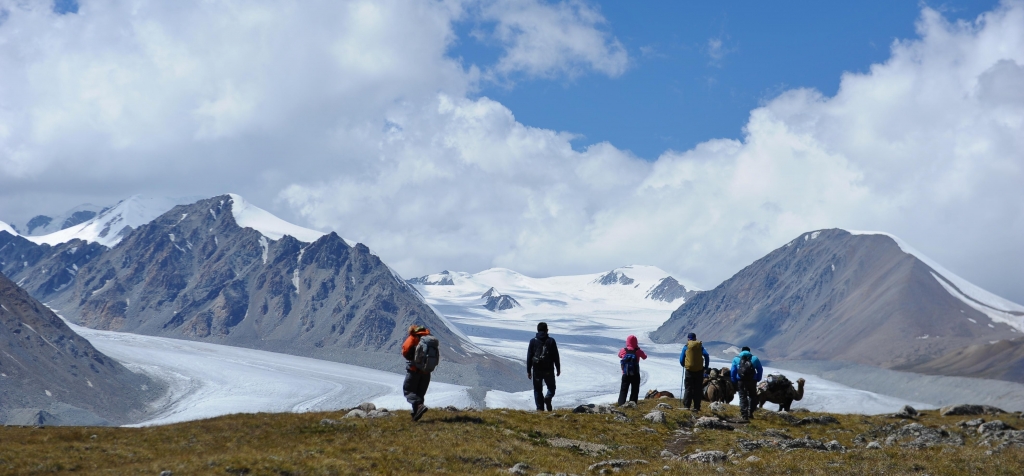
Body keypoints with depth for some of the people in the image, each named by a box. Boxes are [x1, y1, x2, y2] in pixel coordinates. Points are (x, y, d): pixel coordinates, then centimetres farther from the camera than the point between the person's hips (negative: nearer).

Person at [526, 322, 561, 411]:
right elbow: (556, 356, 2)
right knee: (551, 387, 14)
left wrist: (528, 371, 6)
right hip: (549, 370, 0)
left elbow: (529, 357, 1)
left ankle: (540, 408, -1)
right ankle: (548, 398, -17)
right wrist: (558, 369, 10)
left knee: (537, 390, 9)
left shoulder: (533, 341, 1)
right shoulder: (551, 341, 1)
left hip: (537, 370, 0)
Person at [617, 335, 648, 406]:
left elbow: (619, 355, 16)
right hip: (635, 375, -1)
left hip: (625, 375, 1)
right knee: (635, 390, 8)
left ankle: (621, 404, 0)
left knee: (623, 390, 9)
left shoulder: (623, 351, -5)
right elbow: (645, 357, 8)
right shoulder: (638, 351, -10)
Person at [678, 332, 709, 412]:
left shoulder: (686, 347, 3)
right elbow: (706, 355, -5)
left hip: (689, 370, -1)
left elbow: (681, 360, 4)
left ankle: (686, 406, -5)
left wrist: (683, 365, 25)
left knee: (688, 388, 4)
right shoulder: (700, 346, 7)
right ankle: (696, 407, 4)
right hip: (699, 370, 1)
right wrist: (706, 367, 3)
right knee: (698, 389, 7)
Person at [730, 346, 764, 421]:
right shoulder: (754, 358, 11)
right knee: (752, 397, 14)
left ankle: (744, 415, -3)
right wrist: (757, 379, 13)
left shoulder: (736, 359, 11)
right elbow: (760, 370, 8)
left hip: (741, 381, 0)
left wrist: (735, 382, 12)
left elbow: (733, 372, 6)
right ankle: (750, 413, 5)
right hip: (752, 381, 0)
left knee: (743, 397, 6)